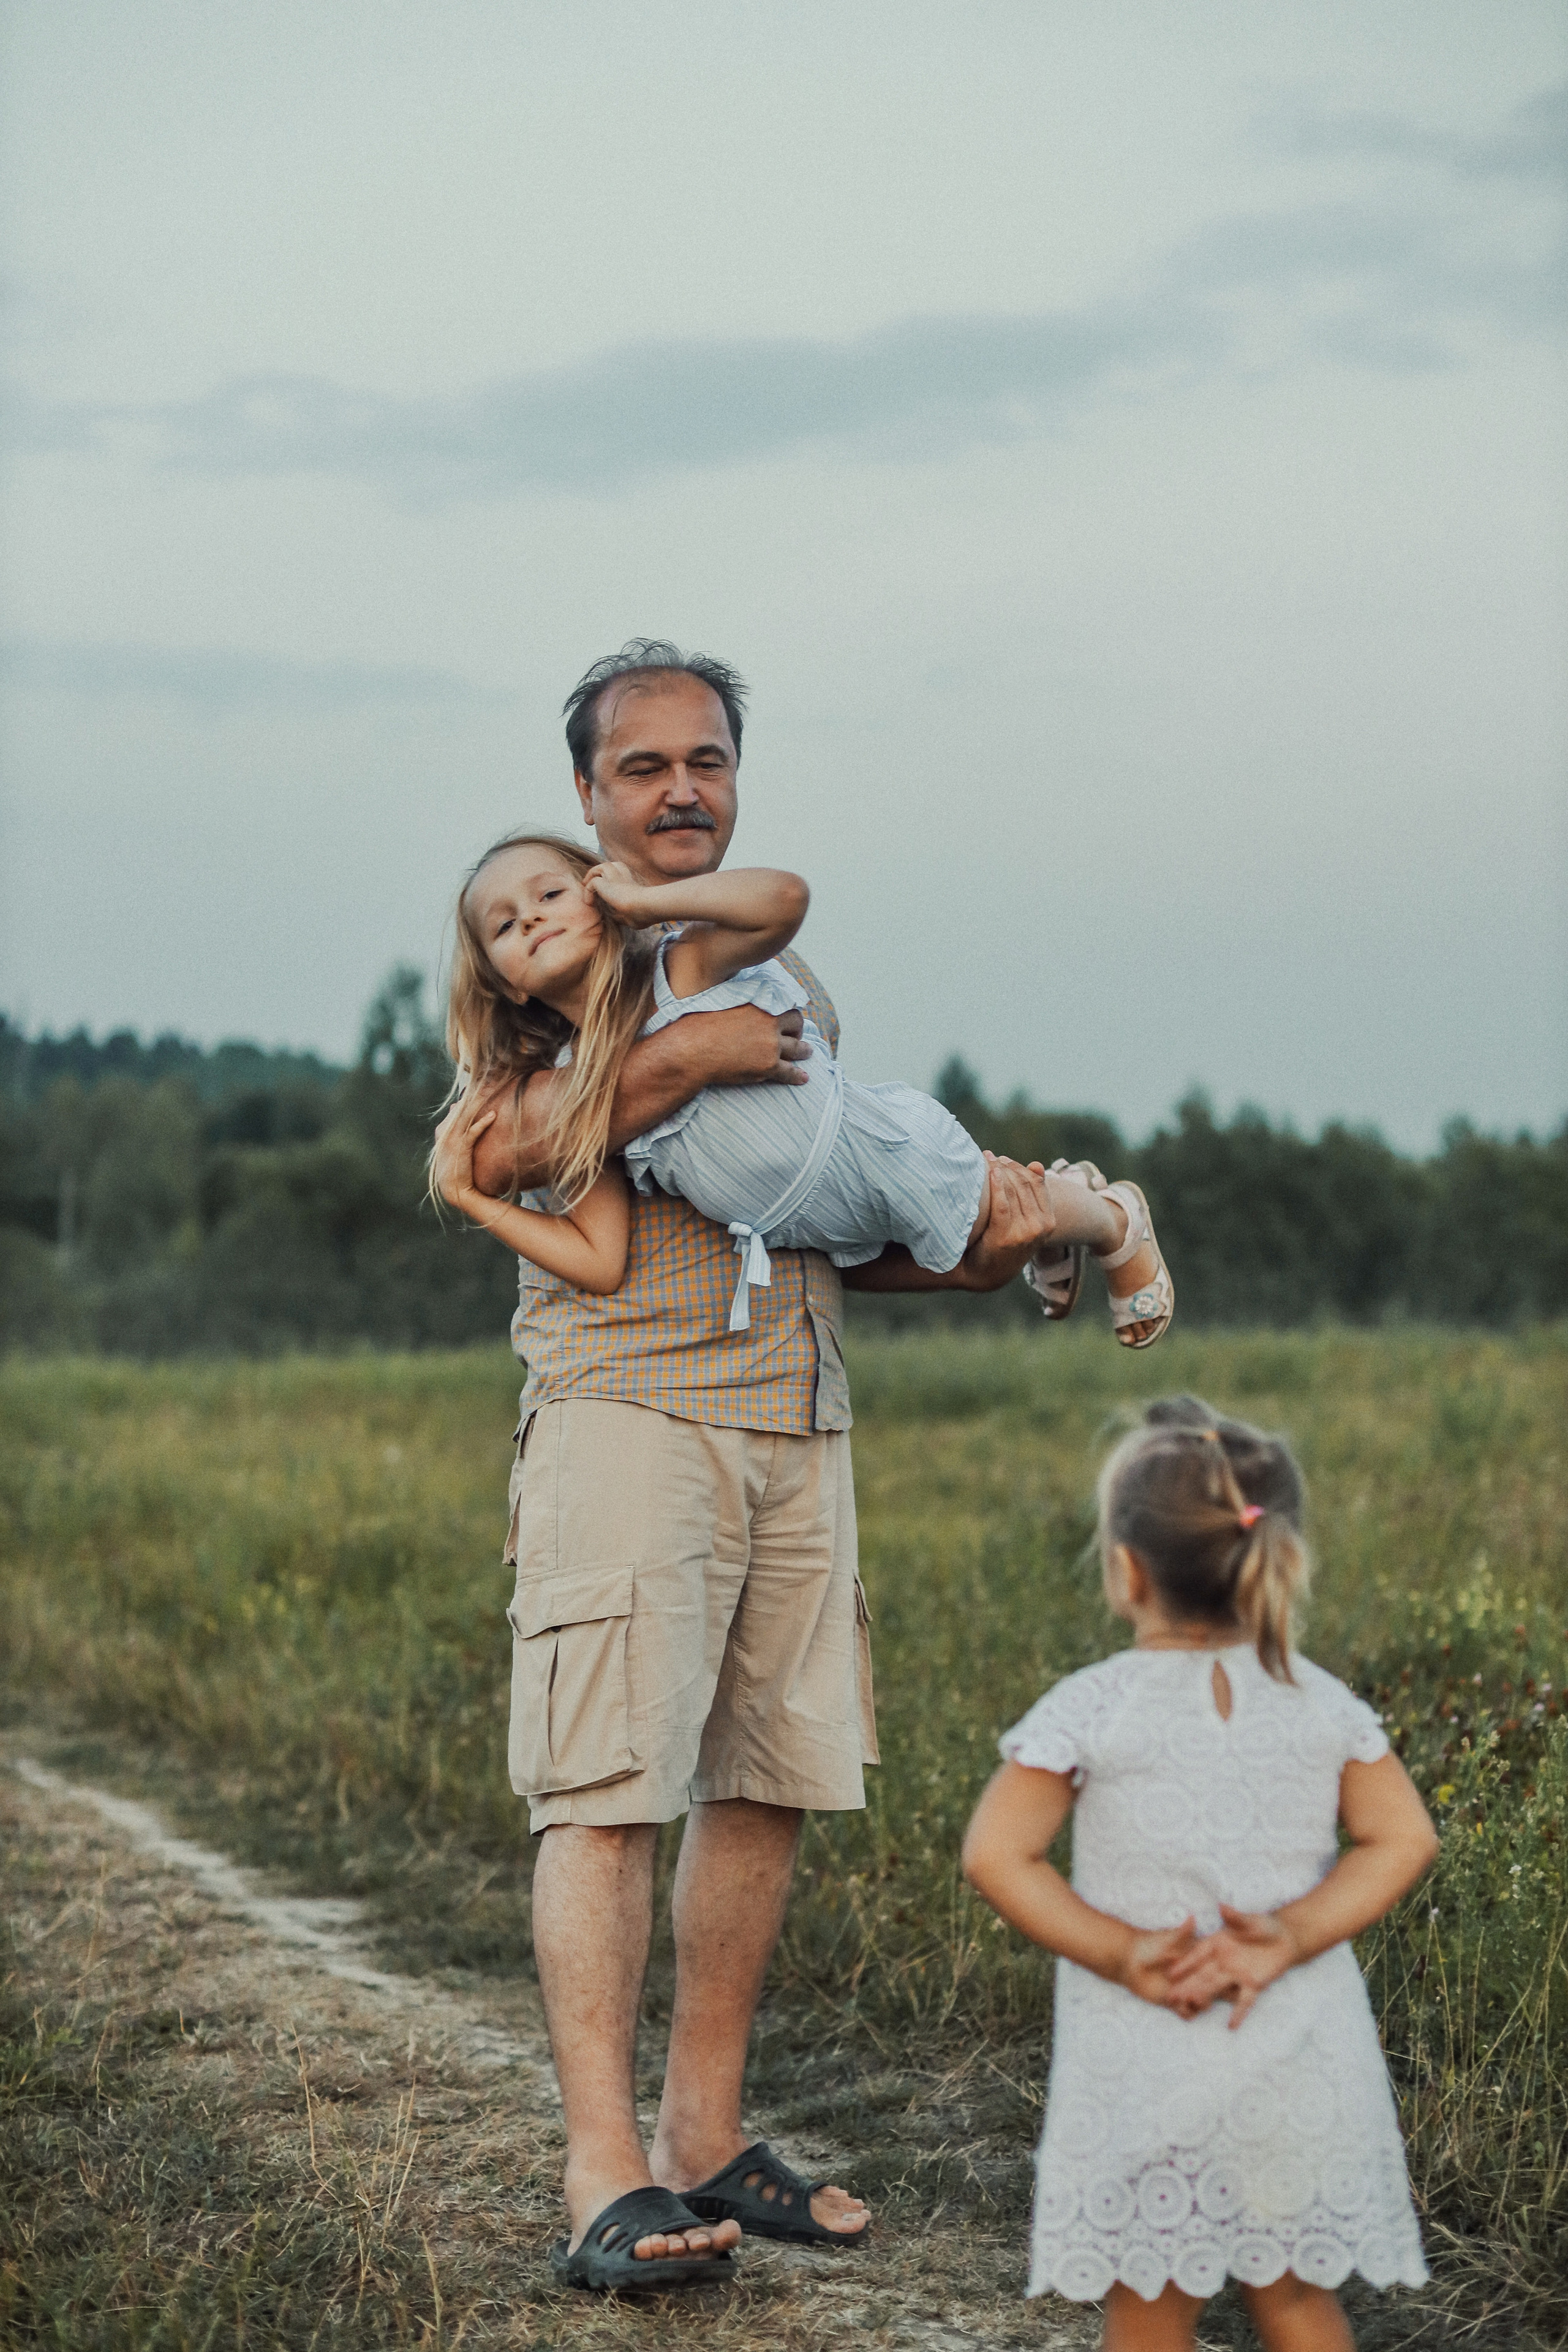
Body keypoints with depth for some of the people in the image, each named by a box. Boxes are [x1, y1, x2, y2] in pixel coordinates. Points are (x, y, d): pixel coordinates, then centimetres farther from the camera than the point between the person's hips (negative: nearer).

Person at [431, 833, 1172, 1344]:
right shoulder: (574, 1110, -13)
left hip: (898, 1157, -6)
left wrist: (646, 898, -33)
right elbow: (600, 1263, -18)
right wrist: (470, 1195, -22)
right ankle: (1034, 1189, 60)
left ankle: (1118, 1221, 52)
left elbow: (783, 897, -44)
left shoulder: (685, 971, -25)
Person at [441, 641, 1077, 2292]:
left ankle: (704, 2140, 15)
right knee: (607, 1791, -11)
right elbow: (497, 1156, -14)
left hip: (799, 1426, 6)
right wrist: (683, 1060, -18)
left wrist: (973, 1251, 9)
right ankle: (603, 2177, -10)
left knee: (762, 1787, 5)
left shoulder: (788, 981, 23)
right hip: (628, 1407, -6)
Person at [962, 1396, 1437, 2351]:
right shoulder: (1320, 1701, 1)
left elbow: (996, 1854, -12)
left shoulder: (1089, 1709, -9)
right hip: (1304, 2065, 3)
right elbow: (1405, 1838, -2)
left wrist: (1114, 1952, -9)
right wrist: (1295, 1936, -7)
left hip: (1147, 2068, -3)